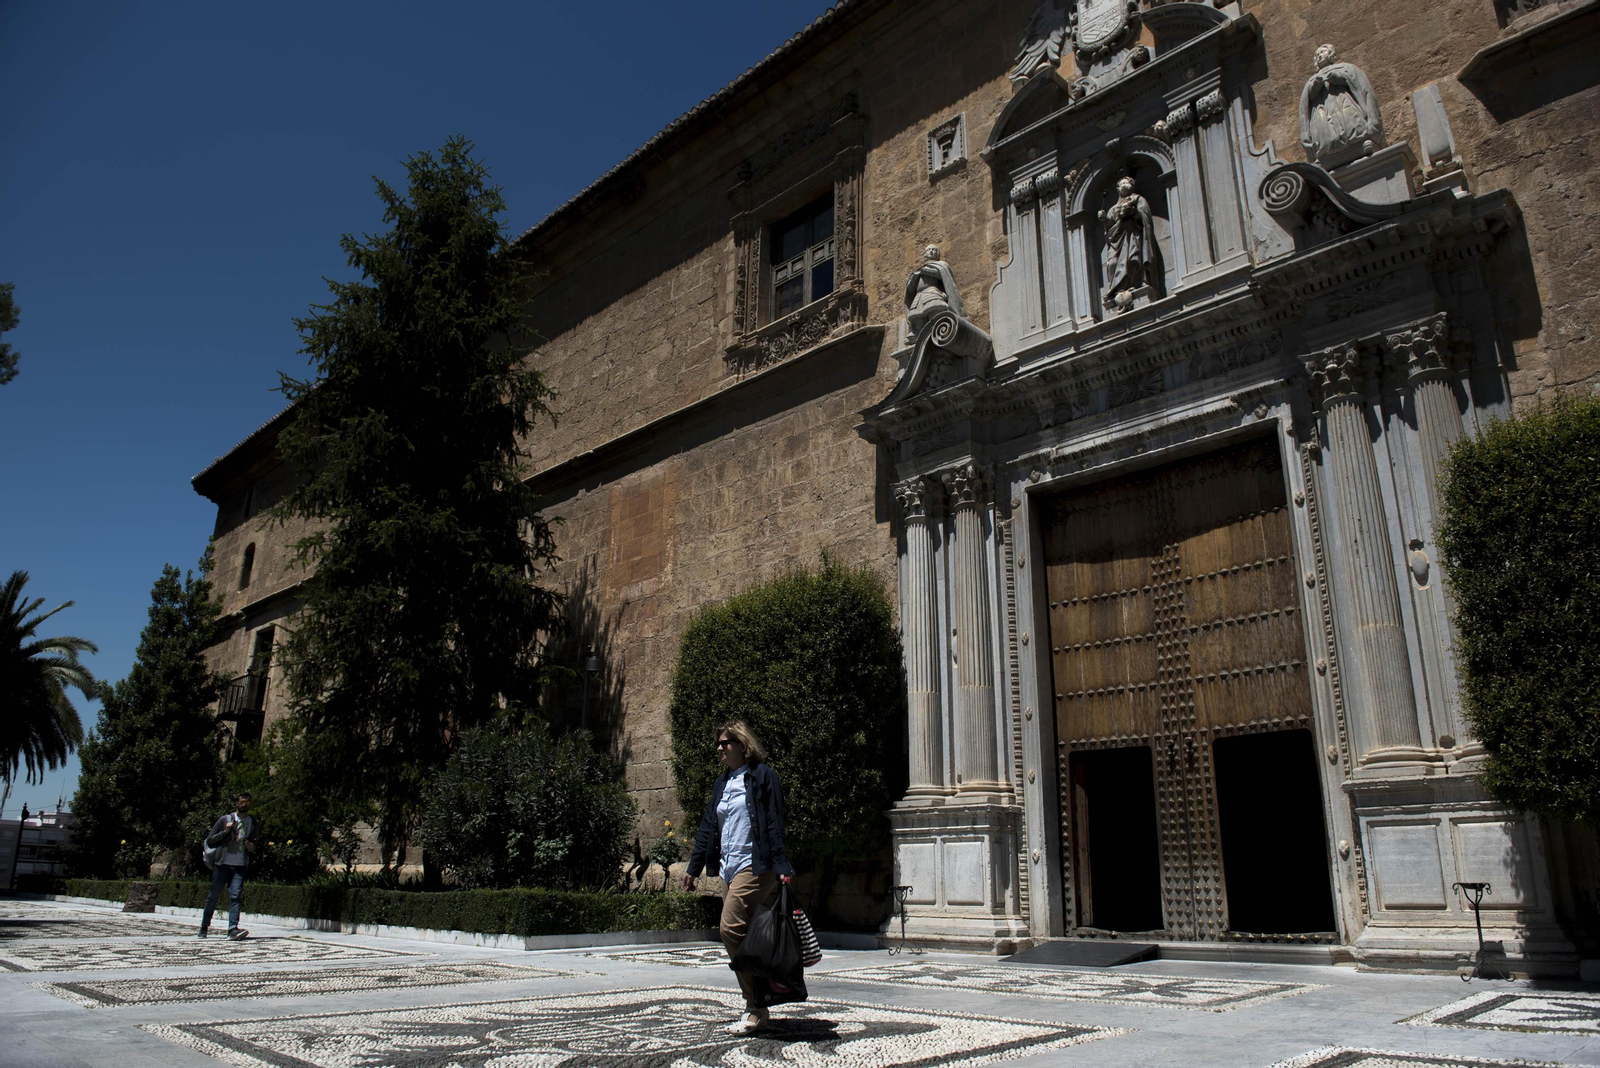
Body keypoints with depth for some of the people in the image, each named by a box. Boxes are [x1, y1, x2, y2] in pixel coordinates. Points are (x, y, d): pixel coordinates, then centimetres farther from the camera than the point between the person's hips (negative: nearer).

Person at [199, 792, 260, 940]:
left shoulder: (254, 823, 10)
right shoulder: (225, 820, 4)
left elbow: (256, 844, 19)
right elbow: (209, 840, 3)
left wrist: (252, 847, -4)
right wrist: (224, 832, -12)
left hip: (240, 866, 0)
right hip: (223, 864, 0)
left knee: (235, 896, -11)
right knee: (213, 896, 7)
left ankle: (233, 928, -19)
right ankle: (204, 926, 25)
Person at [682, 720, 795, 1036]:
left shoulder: (761, 775, -5)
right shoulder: (721, 784, 18)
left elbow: (774, 823, -11)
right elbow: (708, 827, 20)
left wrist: (782, 867, -17)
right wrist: (693, 867, 18)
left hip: (756, 866, -8)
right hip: (731, 869, 8)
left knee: (731, 930, -15)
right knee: (744, 937, 8)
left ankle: (756, 1008, -6)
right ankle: (755, 1008, 16)